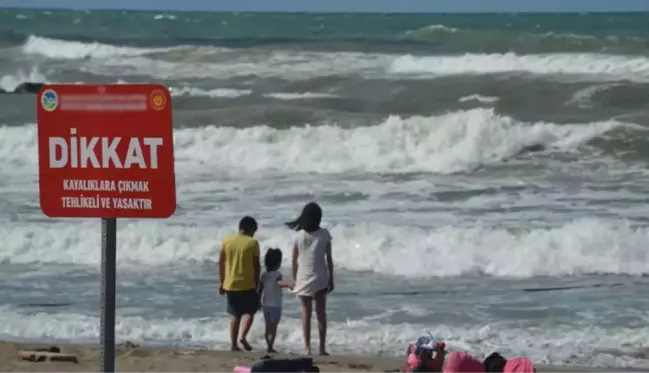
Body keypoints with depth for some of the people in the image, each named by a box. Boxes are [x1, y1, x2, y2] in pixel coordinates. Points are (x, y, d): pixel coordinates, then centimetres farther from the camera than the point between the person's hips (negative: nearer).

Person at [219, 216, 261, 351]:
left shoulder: (226, 241, 3)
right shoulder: (252, 243, -6)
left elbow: (221, 263, 5)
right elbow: (256, 266, -4)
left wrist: (222, 282, 13)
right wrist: (257, 283, 6)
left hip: (230, 284, 3)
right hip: (247, 284, -3)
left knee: (235, 314, 13)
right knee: (249, 311, 11)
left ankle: (233, 344, 8)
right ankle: (243, 336, -11)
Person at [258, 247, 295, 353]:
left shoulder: (264, 275, 6)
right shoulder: (277, 274, -13)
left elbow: (260, 290, 10)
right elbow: (279, 282, -35)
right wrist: (288, 284, -53)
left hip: (265, 304, 6)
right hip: (275, 304, -6)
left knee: (268, 326, 15)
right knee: (274, 327, -2)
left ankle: (269, 345, 19)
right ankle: (270, 346, -8)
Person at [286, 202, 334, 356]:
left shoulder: (299, 236, -5)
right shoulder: (324, 235, -5)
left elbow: (294, 260, 1)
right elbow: (329, 258, -1)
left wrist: (295, 279, 13)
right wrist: (331, 278, 8)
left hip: (303, 278, 0)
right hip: (320, 278, 0)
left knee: (306, 314, 4)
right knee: (321, 313, 8)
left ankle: (307, 348, -1)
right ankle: (322, 347, 6)